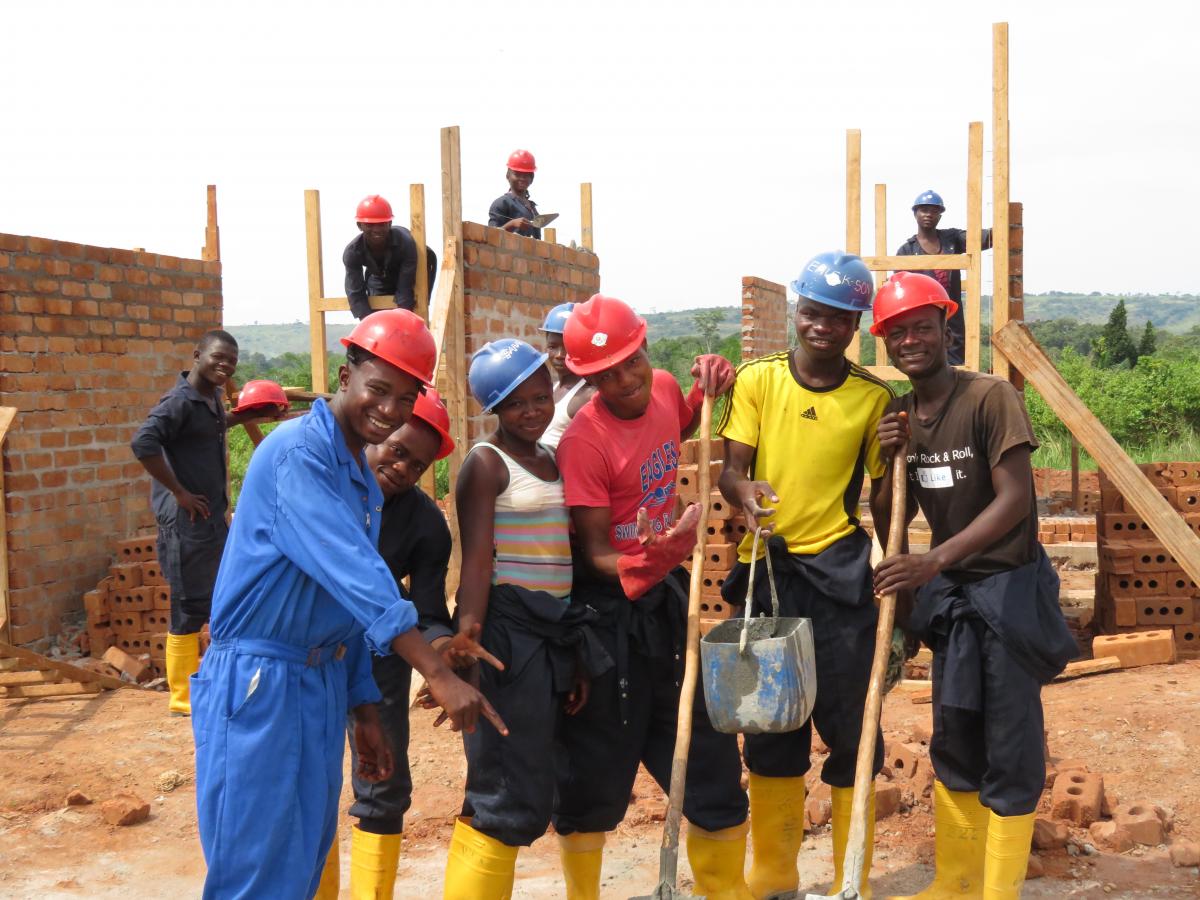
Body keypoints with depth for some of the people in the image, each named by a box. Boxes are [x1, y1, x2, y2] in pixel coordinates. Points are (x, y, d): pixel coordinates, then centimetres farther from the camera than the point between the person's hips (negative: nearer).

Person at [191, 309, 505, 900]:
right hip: (256, 680, -9)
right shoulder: (297, 452, -16)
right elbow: (354, 577, -26)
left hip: (323, 684, 9)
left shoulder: (363, 479, 12)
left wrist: (365, 712, 16)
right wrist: (439, 677, -30)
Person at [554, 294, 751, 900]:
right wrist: (645, 560, -39)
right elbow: (593, 554, -18)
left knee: (709, 757, 14)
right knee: (598, 773, 6)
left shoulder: (663, 388, -1)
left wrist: (707, 392, 7)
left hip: (666, 599, 7)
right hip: (608, 610, -7)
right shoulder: (584, 441, -22)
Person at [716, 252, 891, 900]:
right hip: (766, 570, 1)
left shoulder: (873, 397, 3)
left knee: (850, 726, 0)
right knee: (769, 728, 10)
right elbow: (731, 467, -3)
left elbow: (885, 493, 7)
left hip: (839, 574, -1)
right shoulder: (757, 379, 3)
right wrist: (744, 491, -26)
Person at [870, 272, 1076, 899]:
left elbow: (1014, 501, -20)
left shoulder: (991, 397, -15)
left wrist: (933, 561, -29)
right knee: (953, 745, 15)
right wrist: (891, 459, -11)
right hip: (949, 593, 7)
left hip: (1008, 588, -6)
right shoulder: (897, 415, 4)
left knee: (1009, 753, 0)